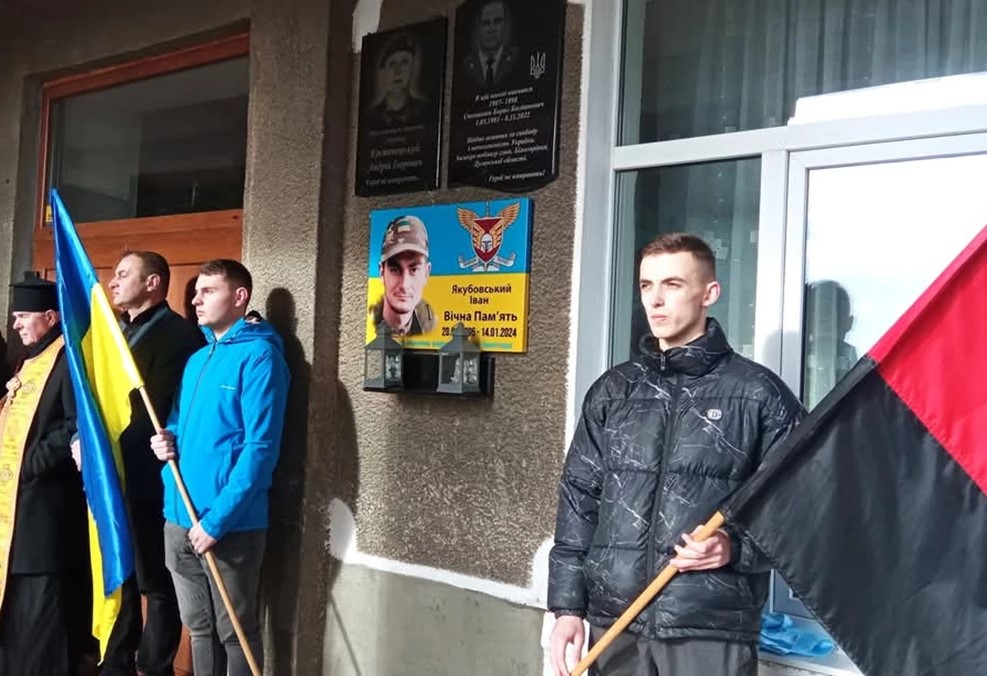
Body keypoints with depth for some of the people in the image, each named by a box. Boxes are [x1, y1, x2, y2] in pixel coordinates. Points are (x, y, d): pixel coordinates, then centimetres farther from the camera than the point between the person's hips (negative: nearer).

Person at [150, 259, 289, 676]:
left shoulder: (258, 356, -13)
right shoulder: (197, 359, 12)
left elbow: (260, 448, -19)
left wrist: (217, 519, -20)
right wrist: (167, 441, -2)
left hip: (231, 525, -7)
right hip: (179, 518, 7)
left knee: (236, 632, 7)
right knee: (198, 627, 17)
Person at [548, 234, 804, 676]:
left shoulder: (758, 393, -2)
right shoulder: (612, 390, 10)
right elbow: (579, 499, 10)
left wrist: (737, 549, -15)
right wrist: (568, 604, 6)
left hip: (711, 626, -3)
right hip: (615, 621, 4)